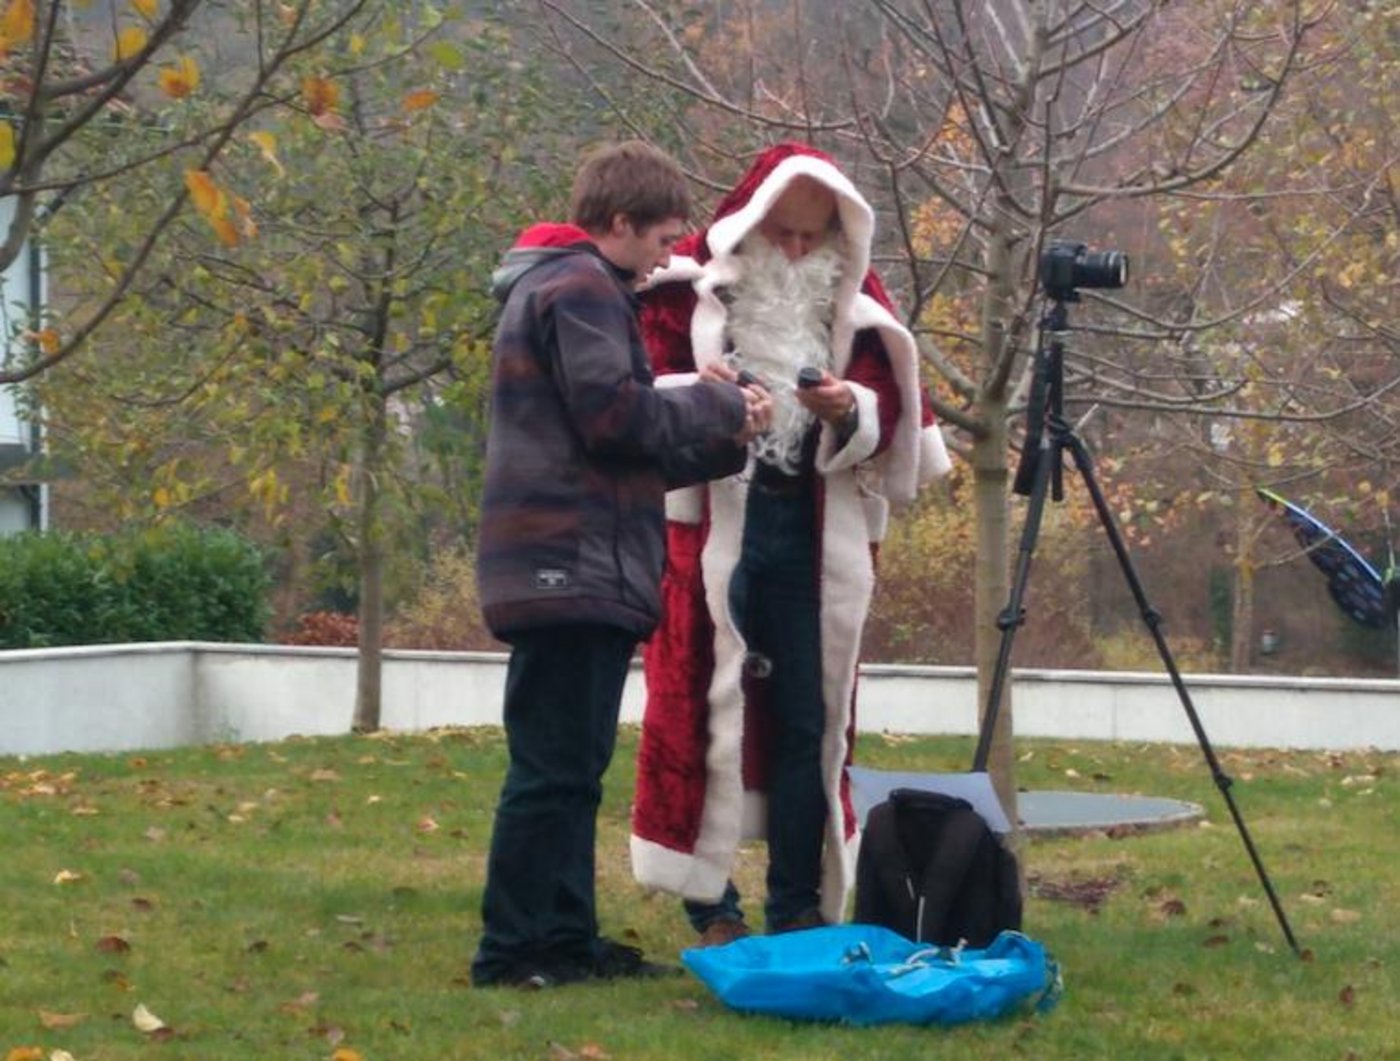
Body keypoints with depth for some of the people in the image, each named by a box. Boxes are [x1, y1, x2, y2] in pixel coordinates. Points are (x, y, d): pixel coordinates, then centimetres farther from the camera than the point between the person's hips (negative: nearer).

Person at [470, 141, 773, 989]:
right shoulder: (579, 287, -8)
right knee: (554, 768, -8)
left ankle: (568, 940, 15)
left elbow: (625, 454, 25)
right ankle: (513, 950, -6)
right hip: (570, 568, -10)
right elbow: (615, 415, -18)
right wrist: (722, 407, -5)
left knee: (571, 768, 11)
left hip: (581, 574, 10)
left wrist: (724, 444, 14)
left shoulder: (580, 289, 25)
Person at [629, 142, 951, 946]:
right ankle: (712, 909, 5)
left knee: (810, 726, 5)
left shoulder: (856, 299, 8)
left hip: (818, 537, 3)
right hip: (709, 528, -3)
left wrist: (852, 411, -18)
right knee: (705, 719, -2)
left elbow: (891, 406, 4)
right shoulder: (691, 285, 0)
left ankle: (800, 911, 12)